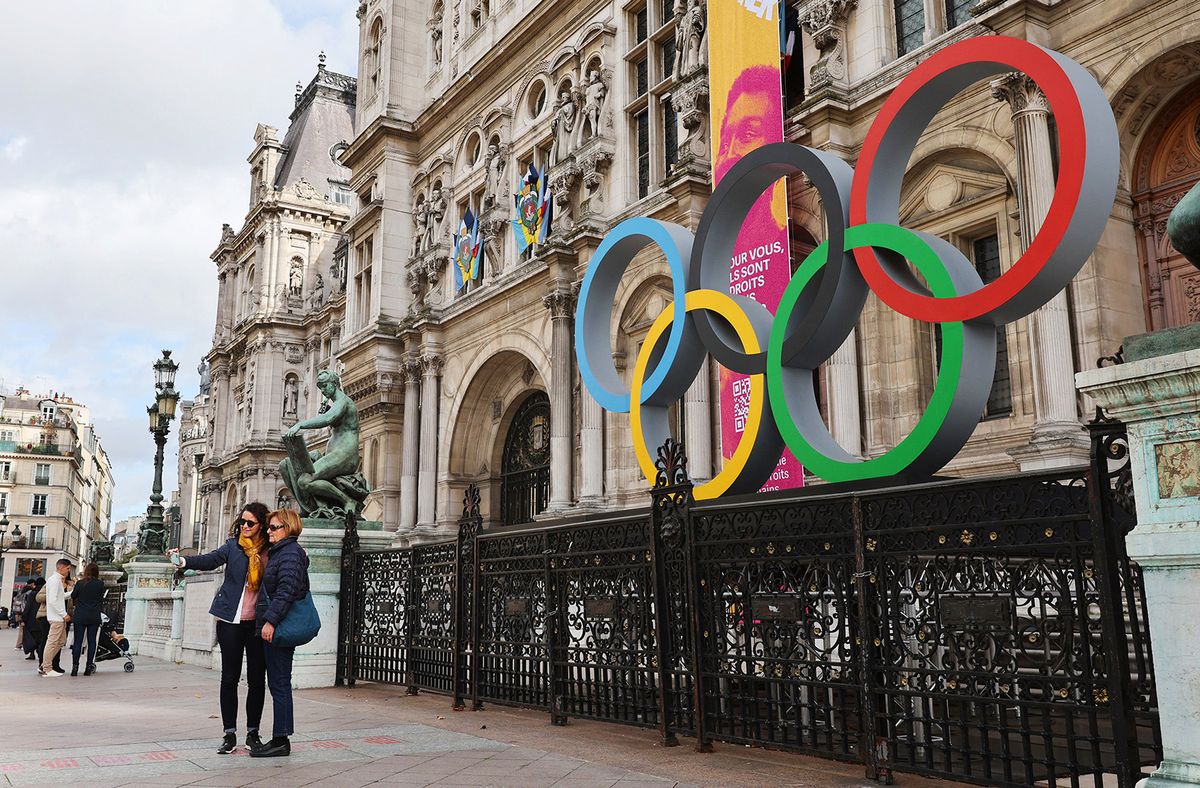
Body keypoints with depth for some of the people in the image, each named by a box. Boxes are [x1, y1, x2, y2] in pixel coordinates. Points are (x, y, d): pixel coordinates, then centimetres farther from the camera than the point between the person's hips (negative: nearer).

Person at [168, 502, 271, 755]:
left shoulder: (269, 551, 2)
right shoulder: (233, 545, 1)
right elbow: (210, 560, -16)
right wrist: (183, 561, -32)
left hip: (258, 622, 0)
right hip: (231, 620, 0)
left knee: (257, 679, 5)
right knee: (229, 677, 4)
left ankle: (253, 732, 18)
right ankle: (230, 734, 12)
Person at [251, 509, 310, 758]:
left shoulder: (290, 553, -11)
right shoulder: (280, 552, 20)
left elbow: (287, 590, -21)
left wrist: (271, 620, -25)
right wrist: (269, 620, 17)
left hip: (280, 627, -10)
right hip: (277, 627, 10)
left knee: (279, 683, -5)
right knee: (278, 683, 12)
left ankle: (280, 740, 0)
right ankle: (280, 739, 18)